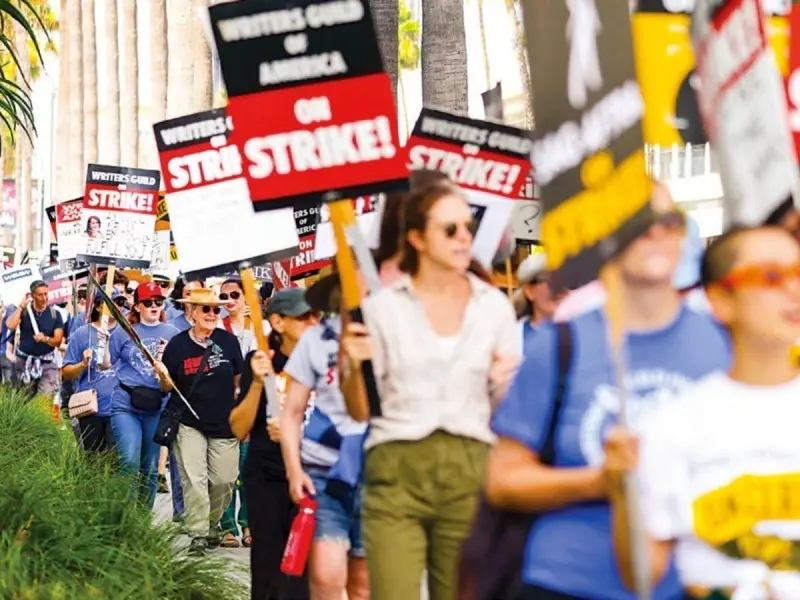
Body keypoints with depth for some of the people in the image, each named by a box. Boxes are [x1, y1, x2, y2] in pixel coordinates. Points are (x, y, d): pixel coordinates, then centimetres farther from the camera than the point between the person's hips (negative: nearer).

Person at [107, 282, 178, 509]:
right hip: (125, 405, -2)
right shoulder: (123, 332, 6)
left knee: (150, 469, 9)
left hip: (157, 407, 2)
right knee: (129, 462, -17)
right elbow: (107, 364, 12)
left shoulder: (172, 334, 8)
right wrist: (101, 341, -3)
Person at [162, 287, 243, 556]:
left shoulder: (228, 341, 0)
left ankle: (212, 523, 29)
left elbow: (239, 382, 10)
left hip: (225, 424, 2)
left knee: (223, 480, 6)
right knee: (194, 480, -8)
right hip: (190, 424, -2)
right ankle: (198, 534, 0)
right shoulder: (177, 344, -4)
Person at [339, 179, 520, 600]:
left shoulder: (495, 307, 8)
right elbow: (360, 411, 6)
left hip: (470, 473, 2)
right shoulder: (383, 306, 3)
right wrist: (354, 365, -13)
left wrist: (504, 385, -10)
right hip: (397, 472, -2)